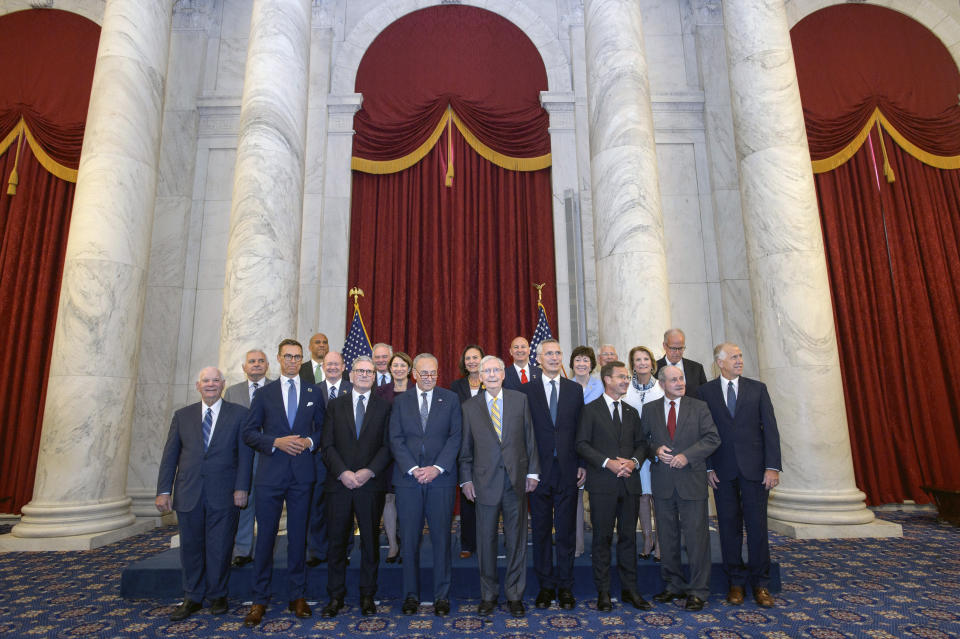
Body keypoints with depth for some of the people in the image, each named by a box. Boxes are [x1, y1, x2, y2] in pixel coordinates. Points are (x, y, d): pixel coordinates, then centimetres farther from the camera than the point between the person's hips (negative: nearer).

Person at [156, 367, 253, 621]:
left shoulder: (239, 414, 1)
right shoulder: (182, 416, 10)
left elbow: (245, 453, -2)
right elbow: (170, 455, 8)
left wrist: (241, 488, -9)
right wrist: (164, 491, 1)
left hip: (224, 494, -2)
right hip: (188, 494, 3)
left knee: (219, 548, 6)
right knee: (191, 547, 12)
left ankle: (217, 596, 24)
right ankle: (192, 598, 29)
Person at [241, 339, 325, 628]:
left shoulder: (314, 393, 9)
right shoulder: (264, 393, 7)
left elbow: (323, 428, 11)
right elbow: (249, 432, 3)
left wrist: (309, 441, -8)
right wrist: (276, 442, -12)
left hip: (302, 473, 1)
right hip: (270, 473, 0)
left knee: (298, 535, 8)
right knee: (265, 535, 4)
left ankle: (298, 596, 21)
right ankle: (259, 601, 17)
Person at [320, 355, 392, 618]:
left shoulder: (384, 406, 5)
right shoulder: (335, 405, 8)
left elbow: (388, 445, 0)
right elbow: (327, 445, 2)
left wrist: (369, 471, -13)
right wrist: (342, 472, -11)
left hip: (371, 484, -1)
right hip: (339, 484, 1)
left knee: (370, 542, 8)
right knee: (337, 541, 8)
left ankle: (367, 596, 22)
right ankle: (335, 596, 22)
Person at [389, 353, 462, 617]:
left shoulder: (450, 399, 5)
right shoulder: (400, 401, 7)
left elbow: (455, 437, 0)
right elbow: (396, 439, 2)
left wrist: (437, 468, -11)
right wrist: (413, 469, -10)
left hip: (441, 478, -1)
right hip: (408, 479, 1)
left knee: (441, 538, 5)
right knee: (410, 540, 8)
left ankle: (442, 596, 18)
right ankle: (411, 595, 22)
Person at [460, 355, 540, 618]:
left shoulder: (520, 400, 4)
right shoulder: (469, 406, 4)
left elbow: (529, 438, 5)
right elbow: (465, 447, 6)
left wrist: (532, 472, 1)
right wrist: (466, 479, 1)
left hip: (516, 480, 1)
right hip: (485, 482, 0)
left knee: (516, 539, 9)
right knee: (486, 540, 9)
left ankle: (515, 596, 24)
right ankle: (488, 595, 26)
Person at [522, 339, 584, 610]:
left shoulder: (575, 390, 7)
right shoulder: (526, 391, 2)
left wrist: (583, 464, 0)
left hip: (568, 469, 1)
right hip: (538, 470, -1)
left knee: (566, 530, 9)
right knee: (541, 530, 9)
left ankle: (565, 586, 23)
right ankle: (546, 585, 24)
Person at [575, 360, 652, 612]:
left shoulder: (632, 412, 15)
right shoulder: (590, 410, -1)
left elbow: (641, 443, 15)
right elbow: (582, 444, -6)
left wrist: (634, 461, -5)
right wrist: (607, 462, -16)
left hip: (629, 483, 4)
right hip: (602, 484, -4)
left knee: (628, 537, 10)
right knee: (603, 538, 3)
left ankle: (629, 589, 23)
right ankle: (603, 592, 14)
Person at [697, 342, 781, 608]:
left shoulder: (757, 388, 5)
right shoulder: (706, 391, 2)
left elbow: (770, 429, 2)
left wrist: (773, 466, -6)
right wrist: (708, 467, -4)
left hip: (753, 467, 0)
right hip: (722, 470, 0)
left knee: (757, 525, 4)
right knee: (729, 525, 8)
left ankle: (760, 583, 20)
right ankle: (736, 581, 21)